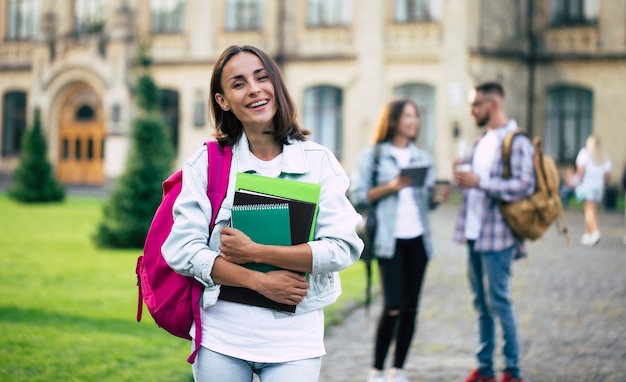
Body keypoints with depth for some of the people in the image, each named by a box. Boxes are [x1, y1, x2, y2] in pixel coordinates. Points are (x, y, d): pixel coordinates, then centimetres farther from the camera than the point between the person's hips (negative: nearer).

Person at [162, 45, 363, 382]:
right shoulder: (207, 163, 1)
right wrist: (260, 282, -14)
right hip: (221, 338, 1)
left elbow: (343, 248, -9)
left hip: (294, 340, 0)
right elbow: (182, 250, -6)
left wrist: (255, 253, -15)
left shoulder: (319, 162, 0)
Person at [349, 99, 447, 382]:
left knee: (411, 307, 4)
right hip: (390, 240, -5)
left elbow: (427, 200, 14)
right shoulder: (373, 155, -1)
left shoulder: (423, 157, 13)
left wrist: (439, 197, -7)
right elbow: (358, 195, -5)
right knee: (394, 307, -10)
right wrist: (390, 187, -17)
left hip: (418, 239, 5)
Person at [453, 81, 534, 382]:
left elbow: (524, 186, -19)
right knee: (481, 302, 12)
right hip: (475, 233, 8)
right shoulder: (482, 141, 16)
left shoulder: (516, 142, -11)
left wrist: (479, 181, -22)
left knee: (498, 301, -4)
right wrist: (462, 175, 1)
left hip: (498, 235, -8)